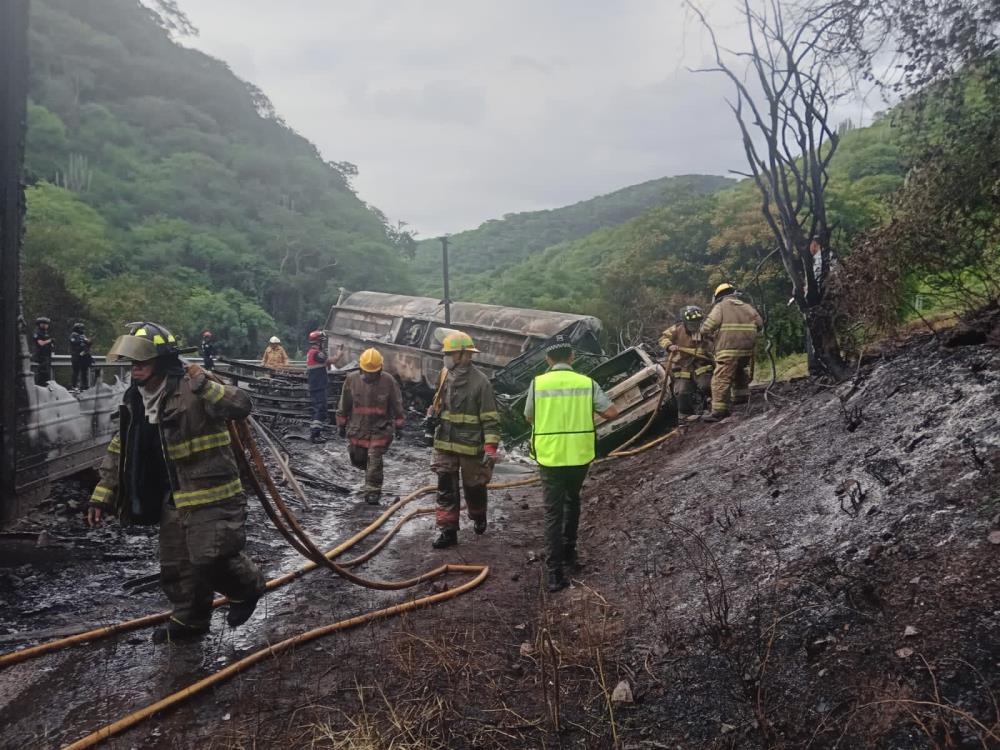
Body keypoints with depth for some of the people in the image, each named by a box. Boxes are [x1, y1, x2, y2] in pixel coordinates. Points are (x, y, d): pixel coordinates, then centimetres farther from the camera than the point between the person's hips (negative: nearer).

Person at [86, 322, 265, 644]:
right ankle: (189, 620, 37)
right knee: (175, 566, 16)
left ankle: (247, 587, 20)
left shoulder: (192, 391, -18)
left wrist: (206, 386, -40)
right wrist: (102, 496, 11)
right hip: (173, 500, 8)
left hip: (211, 495, -8)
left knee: (210, 558, -11)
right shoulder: (135, 400, 6)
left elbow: (241, 406, -29)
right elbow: (119, 452, 14)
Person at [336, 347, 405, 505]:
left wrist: (399, 425, 0)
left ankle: (372, 492, 4)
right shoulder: (352, 379, -5)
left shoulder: (388, 381, -10)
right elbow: (344, 404, 6)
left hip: (380, 429, -3)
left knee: (374, 461, -7)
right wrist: (342, 424, 9)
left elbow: (397, 405, -1)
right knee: (358, 460, 11)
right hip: (357, 428, 3)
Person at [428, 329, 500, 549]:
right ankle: (448, 531, 11)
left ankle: (479, 518, 40)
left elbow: (491, 419, -15)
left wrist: (491, 448, -20)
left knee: (474, 487, 13)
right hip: (445, 444, 5)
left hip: (471, 446, -5)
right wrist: (433, 411, 2)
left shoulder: (480, 381, -15)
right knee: (446, 489, 4)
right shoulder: (446, 376, 4)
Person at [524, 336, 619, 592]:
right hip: (580, 456, 2)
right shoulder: (587, 383, -5)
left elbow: (529, 417, 7)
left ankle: (555, 572, -1)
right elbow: (612, 412, -6)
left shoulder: (537, 383, -6)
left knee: (553, 513, 4)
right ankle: (568, 552, 36)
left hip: (550, 457, -1)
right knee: (572, 502, 26)